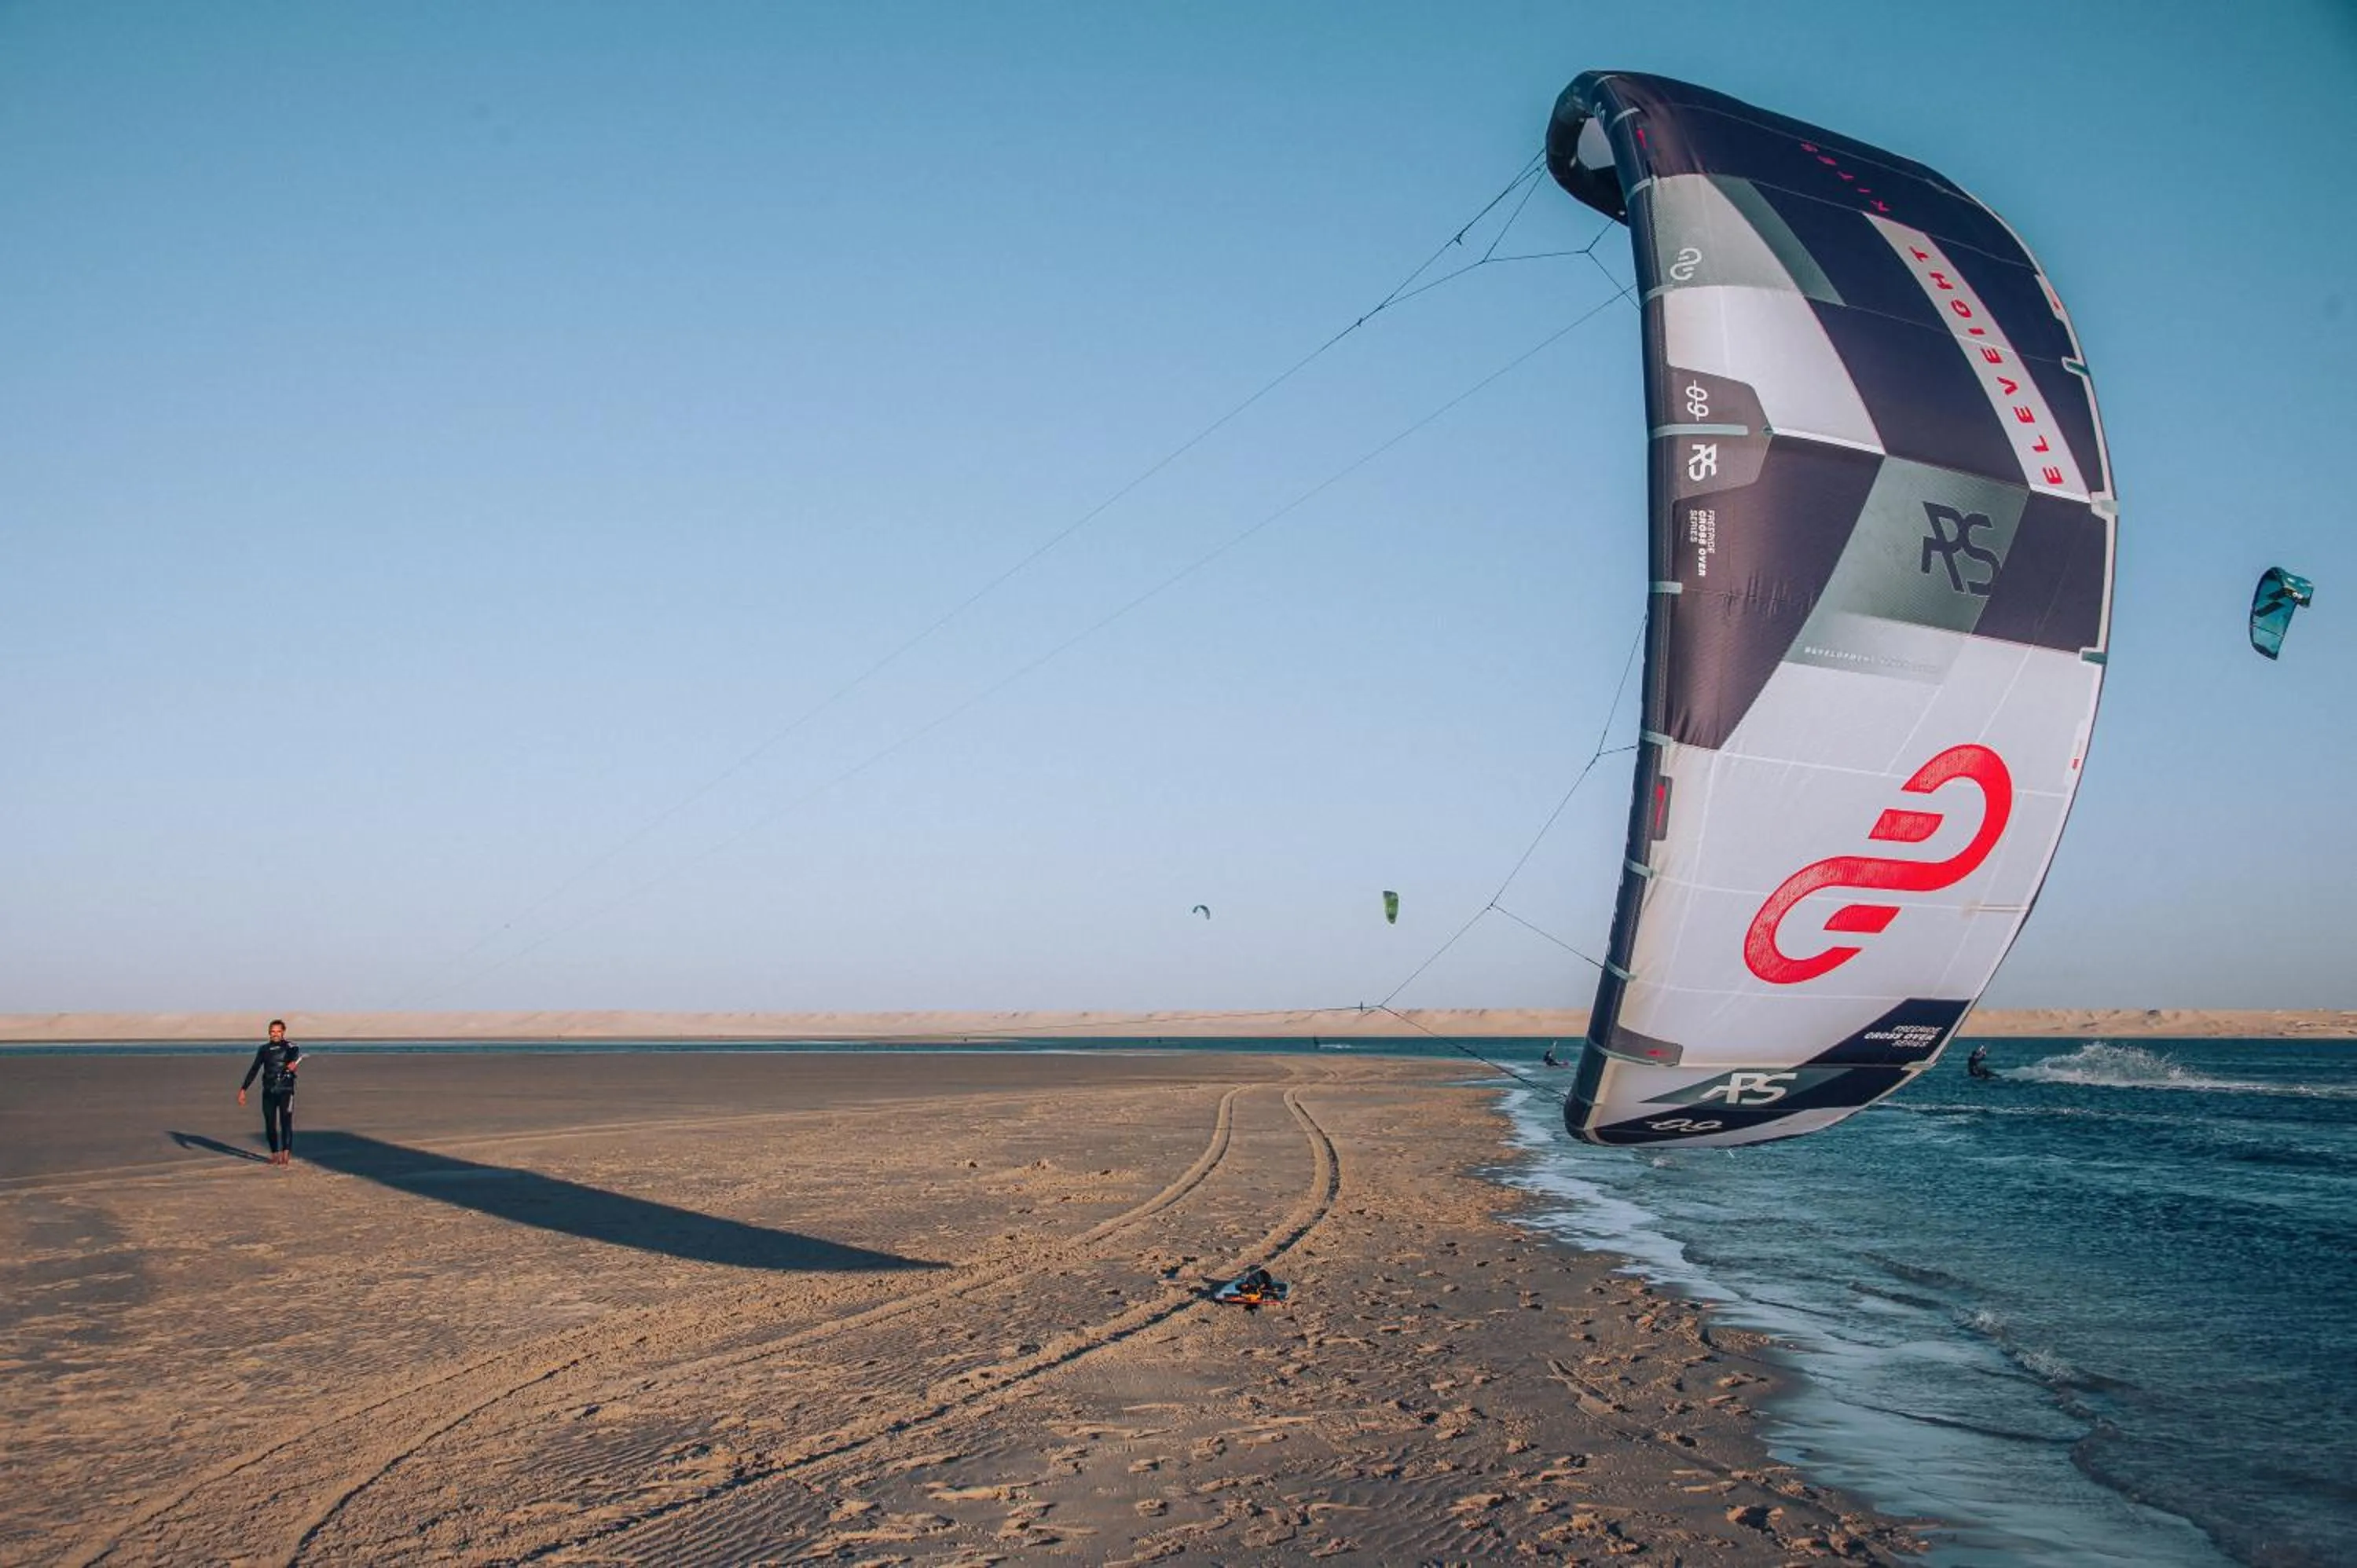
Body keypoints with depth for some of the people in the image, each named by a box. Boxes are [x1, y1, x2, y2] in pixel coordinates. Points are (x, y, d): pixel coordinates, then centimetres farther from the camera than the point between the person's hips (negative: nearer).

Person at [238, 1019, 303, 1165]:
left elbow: (297, 1054, -23)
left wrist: (294, 1062, -47)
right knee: (270, 1125, 3)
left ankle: (286, 1155, -17)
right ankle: (275, 1155, 13)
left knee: (286, 1121, -13)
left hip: (286, 1090, -4)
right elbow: (253, 1070, 15)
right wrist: (243, 1089, 9)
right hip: (269, 1091, 4)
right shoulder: (264, 1049, 12)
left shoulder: (290, 1047, 1)